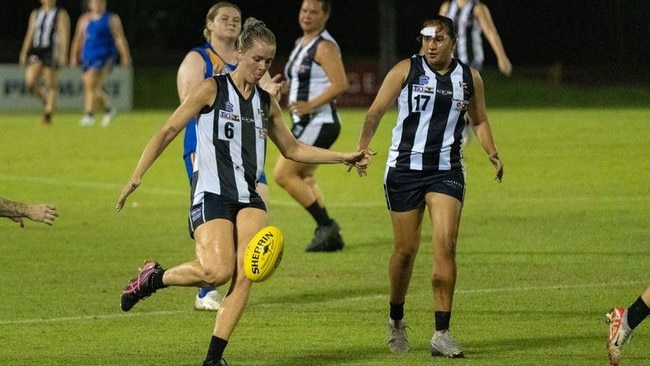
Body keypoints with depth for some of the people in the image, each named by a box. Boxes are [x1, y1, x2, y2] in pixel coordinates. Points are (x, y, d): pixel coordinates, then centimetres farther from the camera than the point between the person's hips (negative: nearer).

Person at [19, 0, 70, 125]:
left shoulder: (61, 15, 1)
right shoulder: (35, 14, 16)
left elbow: (64, 35, -6)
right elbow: (30, 35, 17)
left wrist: (63, 54, -16)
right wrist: (24, 54, 11)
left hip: (51, 52, -4)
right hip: (36, 52, 4)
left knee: (51, 85, -3)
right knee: (30, 81, -11)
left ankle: (48, 115, 1)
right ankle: (46, 100, 14)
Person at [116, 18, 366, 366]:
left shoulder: (266, 102, 15)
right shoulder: (212, 89, -1)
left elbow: (292, 149, 29)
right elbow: (168, 131, -2)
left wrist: (342, 157, 22)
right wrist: (137, 176, -10)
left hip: (249, 198, 5)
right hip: (211, 193, -5)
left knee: (246, 274, -16)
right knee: (219, 271, -22)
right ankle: (152, 277, 5)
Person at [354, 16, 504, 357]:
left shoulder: (469, 77, 5)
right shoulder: (405, 70, -3)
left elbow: (479, 120, 18)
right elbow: (376, 111, -6)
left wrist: (492, 152, 1)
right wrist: (363, 144, -21)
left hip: (447, 171, 1)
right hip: (404, 168, -1)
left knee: (445, 243, -14)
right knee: (405, 249, 5)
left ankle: (441, 333, -12)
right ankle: (396, 320, 30)